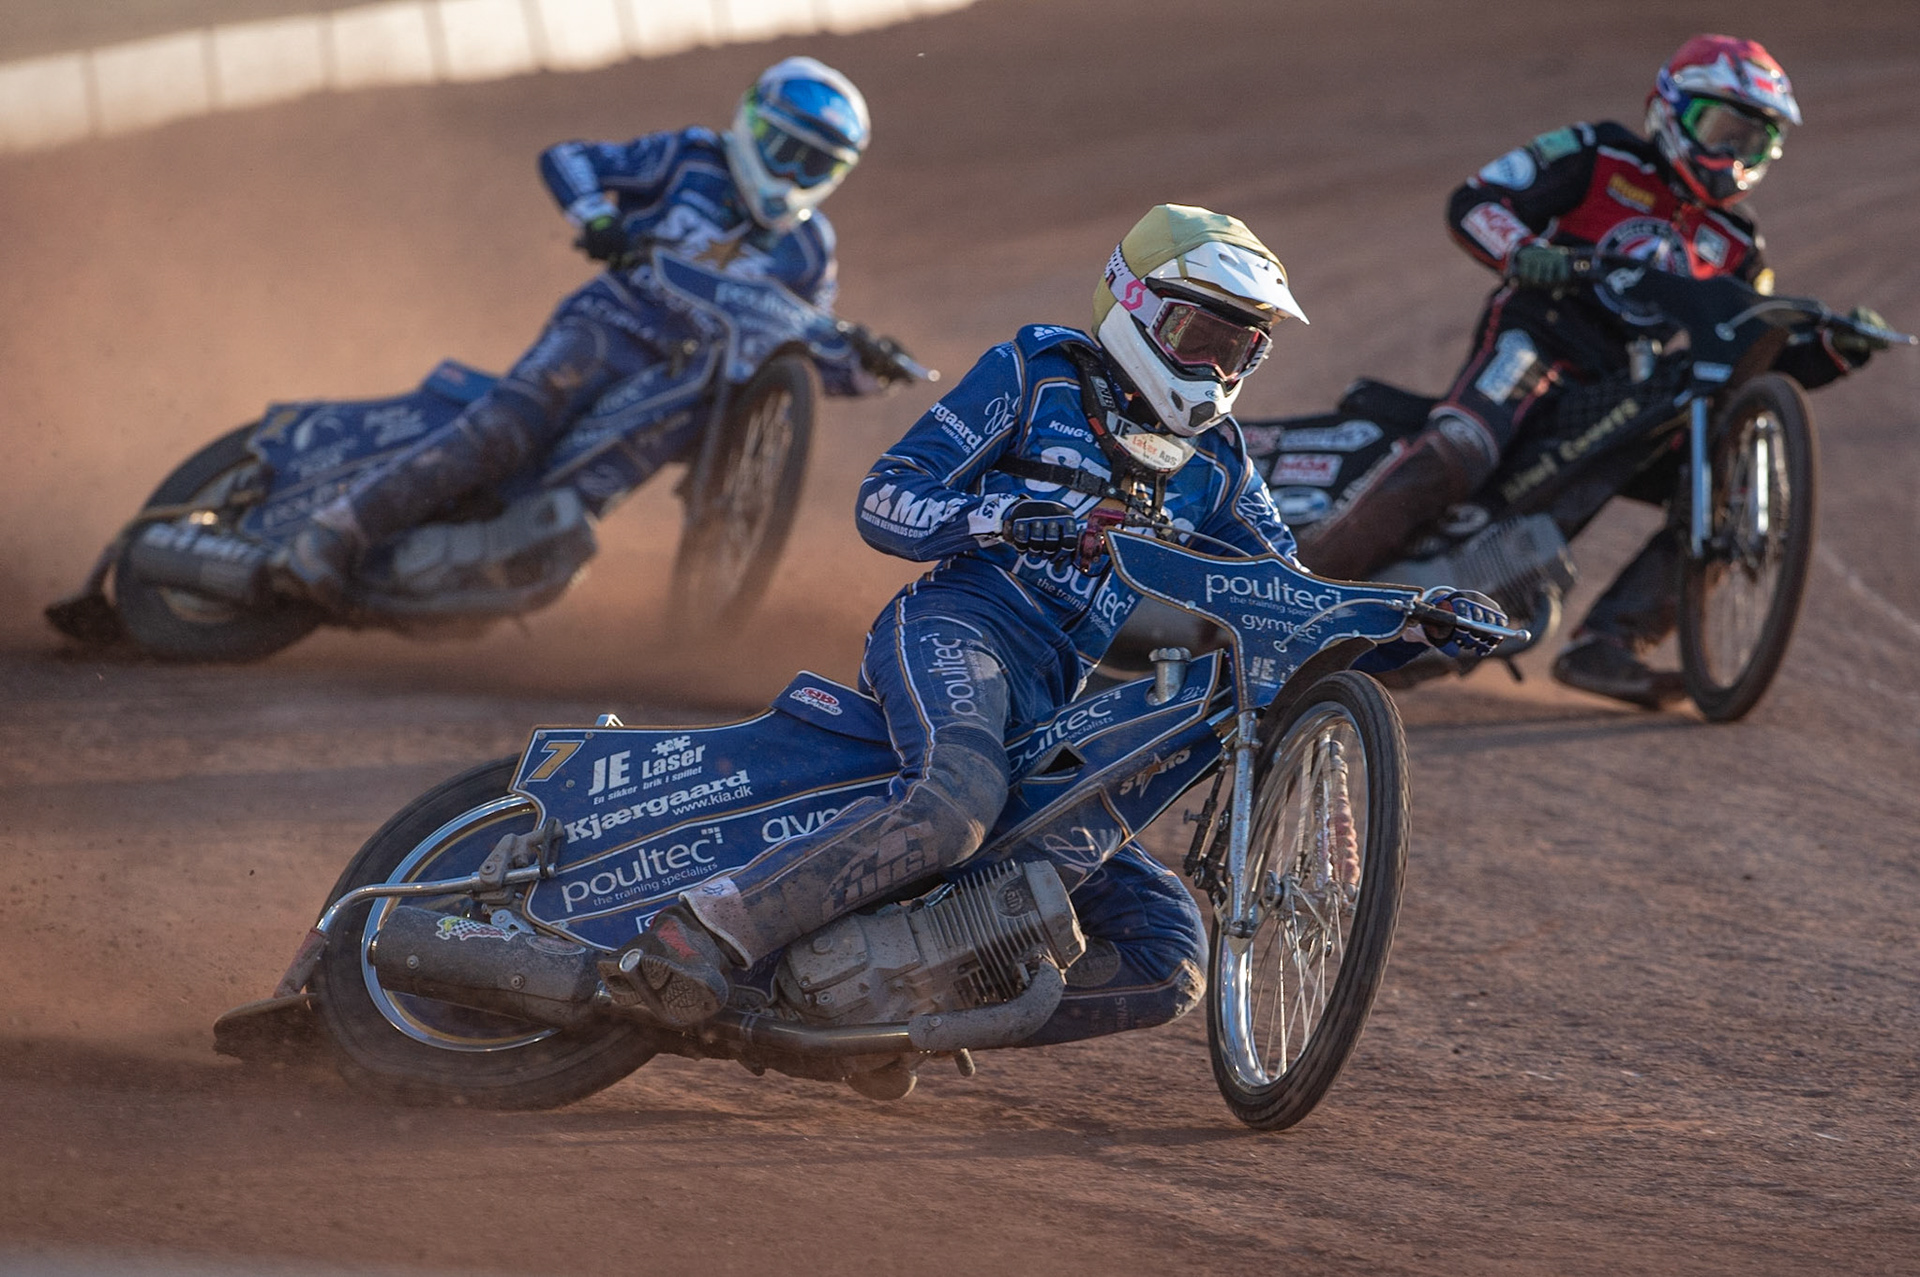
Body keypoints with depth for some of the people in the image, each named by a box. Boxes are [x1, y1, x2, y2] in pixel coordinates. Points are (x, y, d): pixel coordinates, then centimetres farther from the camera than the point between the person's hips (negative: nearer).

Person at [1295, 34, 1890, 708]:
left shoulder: (1736, 248, 21)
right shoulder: (1597, 159, 5)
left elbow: (1761, 358, 20)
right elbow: (1473, 201, -2)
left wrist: (1833, 350, 0)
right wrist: (1524, 251, -23)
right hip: (1537, 342, -6)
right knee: (1451, 461, -34)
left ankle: (1603, 646, -13)